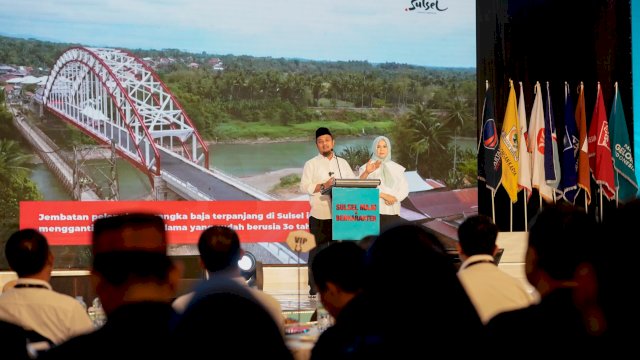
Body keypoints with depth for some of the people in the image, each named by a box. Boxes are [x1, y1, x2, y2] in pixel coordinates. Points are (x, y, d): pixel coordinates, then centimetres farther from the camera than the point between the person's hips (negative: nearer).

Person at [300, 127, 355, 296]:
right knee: (317, 253, -1)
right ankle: (314, 289, 4)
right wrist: (323, 187, -17)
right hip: (319, 216, -3)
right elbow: (304, 187, -6)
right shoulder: (311, 164, 3)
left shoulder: (342, 163, 15)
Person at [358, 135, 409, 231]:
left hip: (393, 212, 2)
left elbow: (404, 189, 7)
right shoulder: (367, 167, 5)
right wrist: (384, 195, -16)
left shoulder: (396, 168, 14)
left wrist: (395, 198, -10)